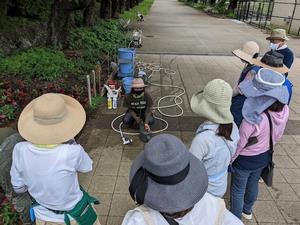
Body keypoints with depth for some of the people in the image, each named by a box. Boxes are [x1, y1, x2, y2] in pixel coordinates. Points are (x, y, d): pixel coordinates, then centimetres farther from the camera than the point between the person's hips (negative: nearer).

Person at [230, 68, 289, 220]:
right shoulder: (284, 110, -19)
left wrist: (227, 160, -9)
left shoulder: (253, 119, -37)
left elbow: (239, 143, -23)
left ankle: (235, 218, 40)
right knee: (253, 184, 30)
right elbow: (277, 136, -1)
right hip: (264, 156, 6)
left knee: (237, 190, 18)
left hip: (245, 160, -6)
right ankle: (247, 210, 55)